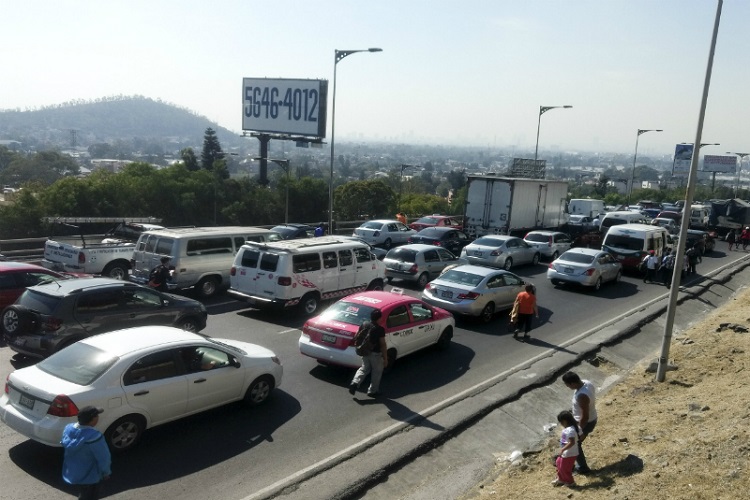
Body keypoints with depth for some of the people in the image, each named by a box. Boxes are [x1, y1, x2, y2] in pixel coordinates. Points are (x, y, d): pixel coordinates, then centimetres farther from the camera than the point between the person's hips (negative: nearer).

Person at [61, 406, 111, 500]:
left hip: (70, 473, 7)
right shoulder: (94, 437, -34)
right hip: (88, 477, -7)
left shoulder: (68, 428, -13)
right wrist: (106, 473, -4)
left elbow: (65, 445, 6)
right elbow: (103, 459, -23)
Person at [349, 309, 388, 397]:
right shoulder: (380, 329, -19)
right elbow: (383, 344, -16)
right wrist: (385, 358, -10)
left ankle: (355, 383, 1)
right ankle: (372, 391, 21)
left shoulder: (364, 325, -2)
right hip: (375, 354, -5)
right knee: (376, 372, 12)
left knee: (364, 368, 21)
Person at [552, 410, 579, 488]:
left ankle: (570, 482, 25)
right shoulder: (567, 428, 2)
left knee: (564, 468, 5)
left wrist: (562, 449, -29)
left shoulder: (570, 430, -29)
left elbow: (572, 442, -33)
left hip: (570, 454, -10)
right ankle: (561, 479, 38)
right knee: (558, 463, 23)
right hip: (565, 453, 10)